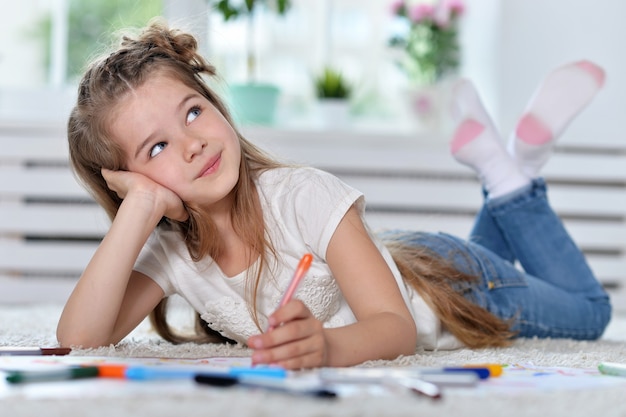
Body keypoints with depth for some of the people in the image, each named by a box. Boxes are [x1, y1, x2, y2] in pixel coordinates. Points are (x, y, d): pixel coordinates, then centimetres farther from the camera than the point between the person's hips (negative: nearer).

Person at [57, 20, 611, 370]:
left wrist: (328, 344, -64)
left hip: (444, 284, -4)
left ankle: (513, 173, 29)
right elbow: (77, 338, -41)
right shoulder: (169, 253, -28)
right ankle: (498, 173, 40)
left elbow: (396, 327, -41)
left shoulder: (305, 196, -40)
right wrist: (139, 207, -46)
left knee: (587, 310, 25)